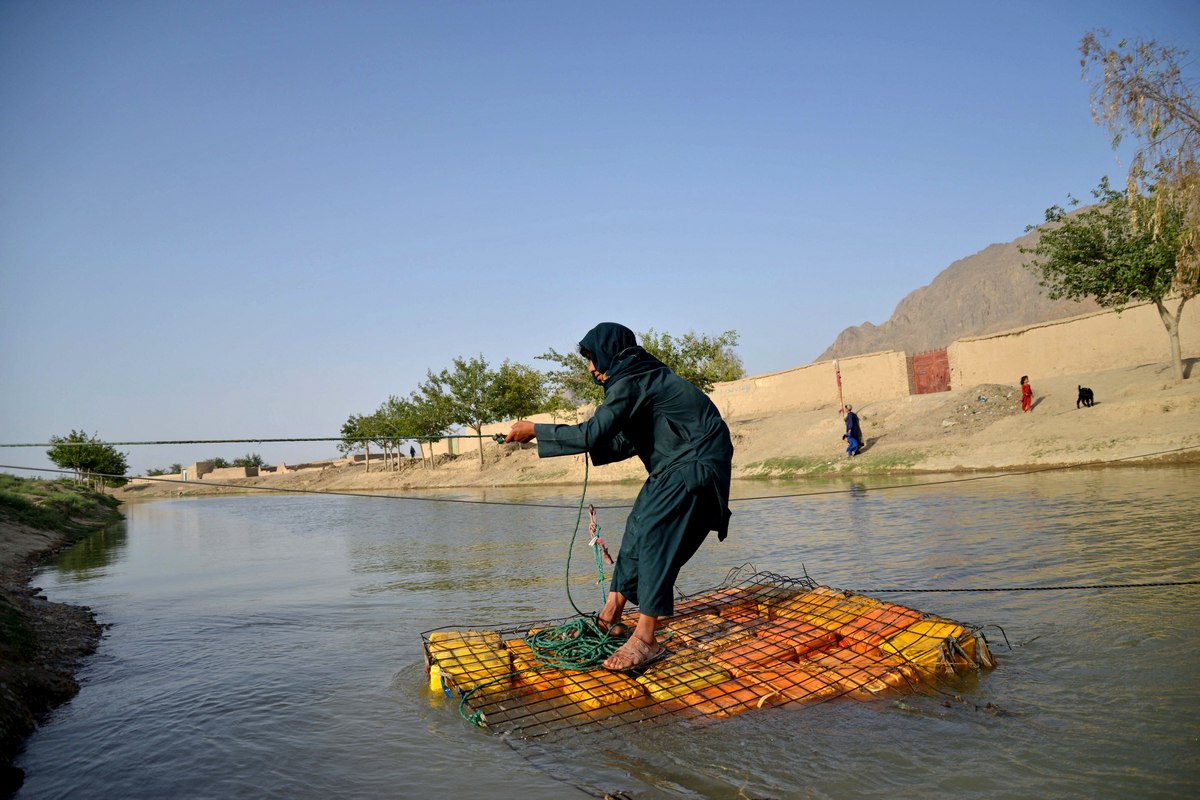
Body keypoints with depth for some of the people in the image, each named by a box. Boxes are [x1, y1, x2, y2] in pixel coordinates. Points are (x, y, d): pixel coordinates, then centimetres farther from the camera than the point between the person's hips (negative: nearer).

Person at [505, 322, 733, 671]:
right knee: (637, 529, 11)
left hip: (696, 464, -10)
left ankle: (645, 639, -16)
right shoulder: (641, 375, 13)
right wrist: (586, 445, 8)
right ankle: (610, 616, 19)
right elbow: (629, 443, 16)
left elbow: (592, 434, -25)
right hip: (676, 464, 11)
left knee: (654, 536, -17)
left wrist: (534, 430, -17)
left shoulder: (630, 381, -18)